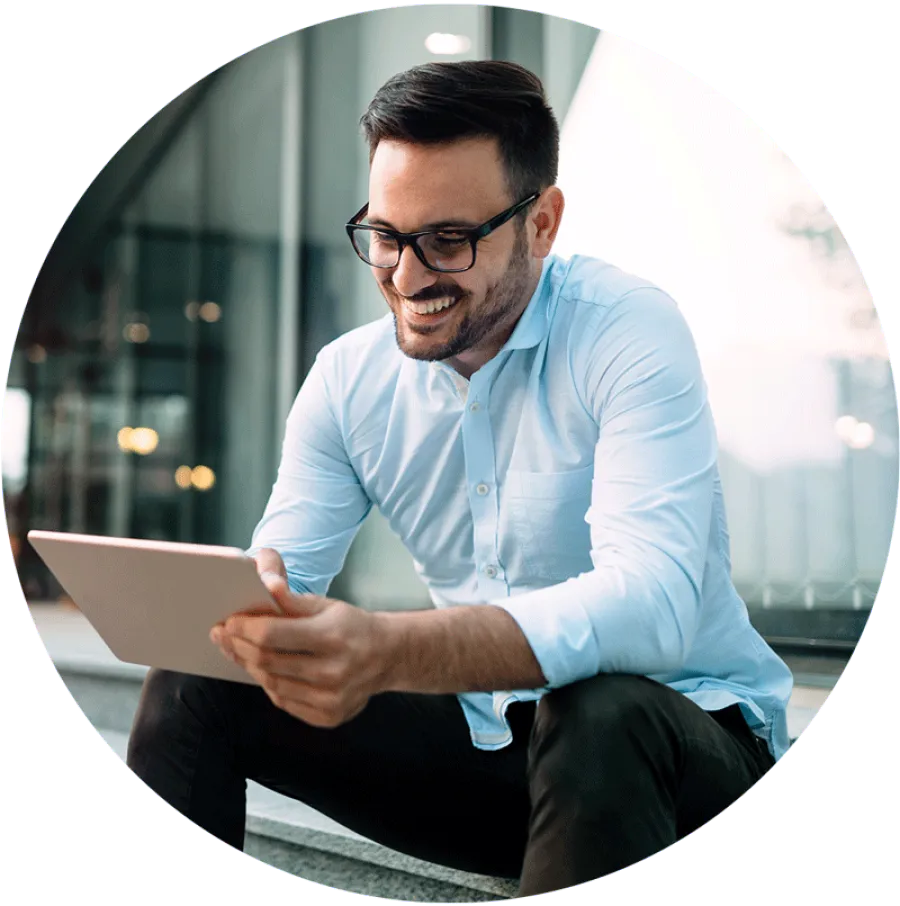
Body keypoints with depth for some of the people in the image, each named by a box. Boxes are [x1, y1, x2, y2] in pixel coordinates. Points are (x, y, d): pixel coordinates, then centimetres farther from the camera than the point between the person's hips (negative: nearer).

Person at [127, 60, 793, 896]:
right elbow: (280, 571, -3)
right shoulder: (346, 376, -1)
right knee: (193, 681, -9)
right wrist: (247, 599, -30)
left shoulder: (628, 333, -18)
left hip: (690, 730, -4)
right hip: (482, 727, 4)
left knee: (601, 714, -38)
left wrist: (389, 652, -48)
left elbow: (652, 604, -32)